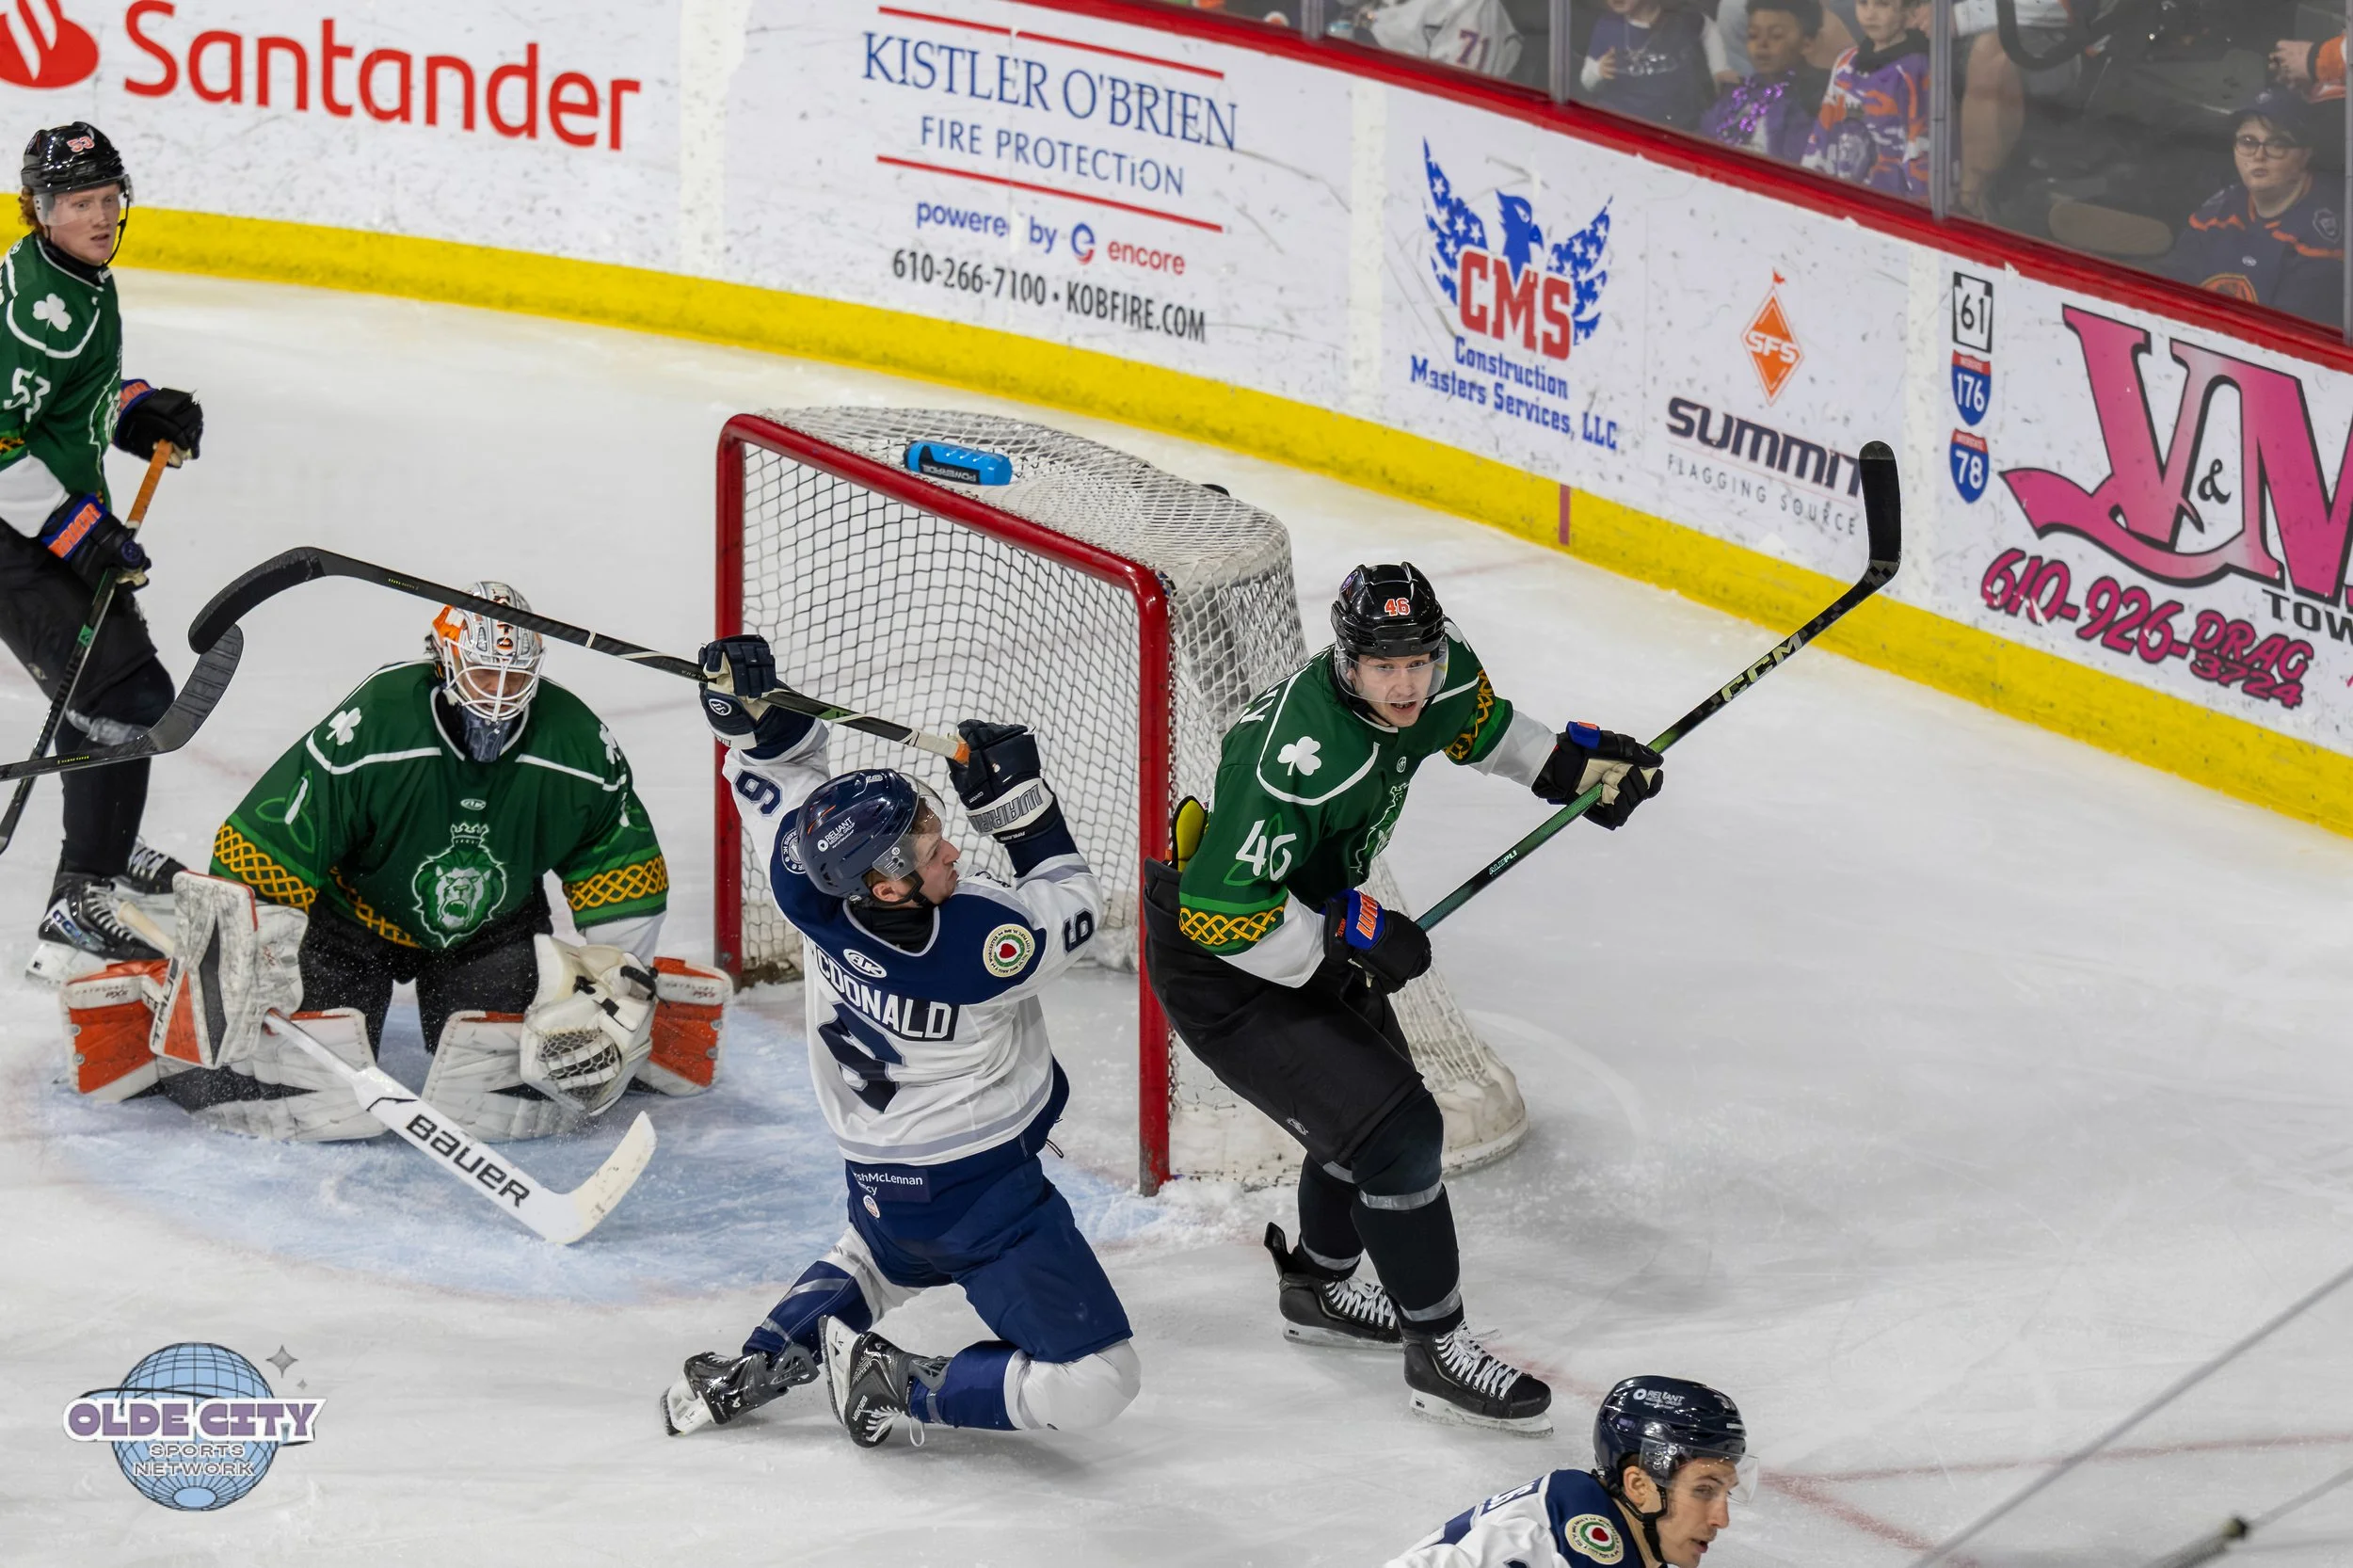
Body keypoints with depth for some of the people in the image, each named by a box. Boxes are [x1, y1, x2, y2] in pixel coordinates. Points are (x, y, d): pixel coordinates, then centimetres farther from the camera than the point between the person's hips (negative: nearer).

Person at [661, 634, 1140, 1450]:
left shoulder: (812, 894, -18)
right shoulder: (985, 942, -32)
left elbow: (781, 781, 2)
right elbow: (1073, 908, -10)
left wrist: (749, 709, -14)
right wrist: (1017, 800, -13)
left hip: (875, 1181, 8)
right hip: (980, 1190, -8)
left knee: (886, 1256, 43)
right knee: (1096, 1379, -7)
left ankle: (761, 1363, 31)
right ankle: (901, 1392, -4)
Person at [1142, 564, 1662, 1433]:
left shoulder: (1435, 675, -11)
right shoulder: (1302, 756, -37)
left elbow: (1472, 718, 17)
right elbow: (1217, 914, -34)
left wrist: (1569, 763, 8)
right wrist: (1351, 937, -29)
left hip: (1309, 934, 9)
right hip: (1219, 971, -9)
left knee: (1375, 1107, 23)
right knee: (1398, 1133, -13)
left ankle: (1317, 1287, 48)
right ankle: (1436, 1353, 1)